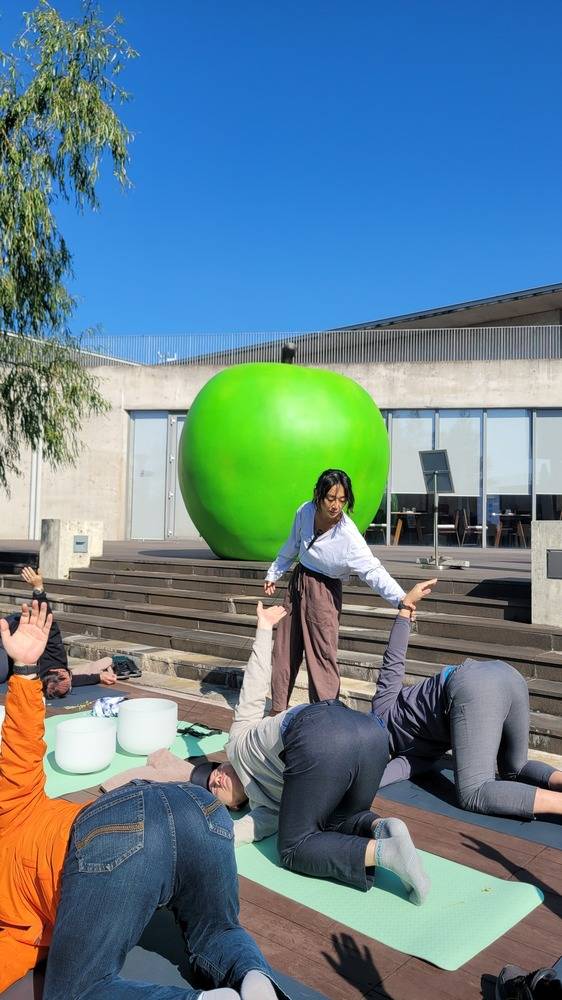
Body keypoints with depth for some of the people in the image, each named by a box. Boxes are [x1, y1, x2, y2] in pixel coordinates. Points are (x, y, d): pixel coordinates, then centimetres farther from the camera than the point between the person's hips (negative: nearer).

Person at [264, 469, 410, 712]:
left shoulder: (348, 536, -25)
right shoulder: (305, 512, -10)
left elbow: (373, 571, -29)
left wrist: (401, 599, -44)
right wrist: (273, 574, 20)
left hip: (324, 590, -6)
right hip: (298, 580, 6)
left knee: (322, 654, -11)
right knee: (284, 651, 13)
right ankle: (277, 710, 28)